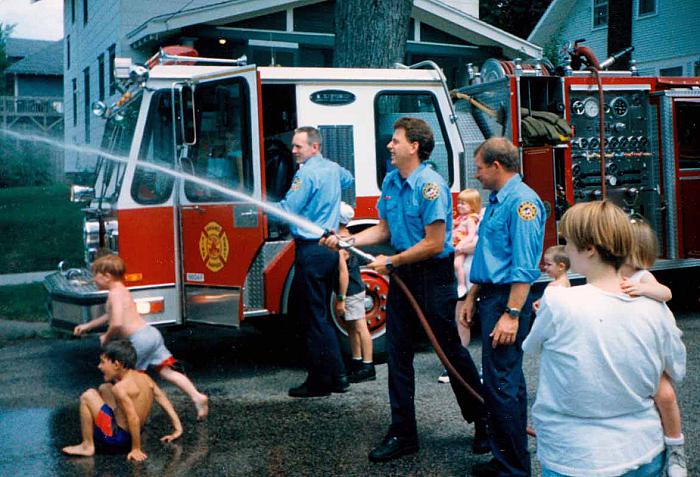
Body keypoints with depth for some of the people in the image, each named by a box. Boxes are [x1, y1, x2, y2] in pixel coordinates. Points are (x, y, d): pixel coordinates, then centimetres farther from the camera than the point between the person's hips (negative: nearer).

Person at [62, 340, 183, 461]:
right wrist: (177, 429, 9)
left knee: (88, 396, -7)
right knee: (104, 389, 19)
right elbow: (163, 399, 5)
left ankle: (87, 446, 0)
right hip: (127, 436, 9)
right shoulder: (145, 378, 2)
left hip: (116, 439, -9)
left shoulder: (121, 387, -22)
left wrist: (136, 449, -21)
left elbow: (134, 419, -27)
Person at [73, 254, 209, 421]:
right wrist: (88, 325, 43)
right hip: (152, 333, 9)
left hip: (139, 340, -9)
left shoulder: (114, 294, -10)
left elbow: (117, 323, -24)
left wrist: (106, 338, -6)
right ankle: (197, 396, -5)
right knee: (167, 371, 6)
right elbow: (111, 315, 37)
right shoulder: (122, 290, 19)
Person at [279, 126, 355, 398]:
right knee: (322, 313, 17)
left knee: (313, 317, -4)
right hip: (330, 248, 9)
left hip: (311, 250, -9)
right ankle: (337, 375, 19)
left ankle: (319, 382, 1)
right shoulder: (333, 169, 14)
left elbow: (287, 210, -17)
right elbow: (348, 180, 38)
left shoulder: (306, 174, -14)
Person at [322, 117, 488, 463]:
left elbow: (434, 244, -21)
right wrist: (347, 240, 1)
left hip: (433, 277, -8)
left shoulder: (431, 185, -19)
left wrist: (391, 262, -14)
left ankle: (483, 423, 23)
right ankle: (403, 433, 18)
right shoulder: (390, 181, 7)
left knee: (452, 350, 4)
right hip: (401, 276, 8)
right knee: (397, 353, 8)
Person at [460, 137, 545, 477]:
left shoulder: (522, 201, -15)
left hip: (507, 301, -10)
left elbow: (524, 266, -21)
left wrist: (512, 315, -24)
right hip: (490, 298, 10)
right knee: (497, 382, 15)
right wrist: (473, 296, 22)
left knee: (503, 384, -7)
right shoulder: (496, 200, 17)